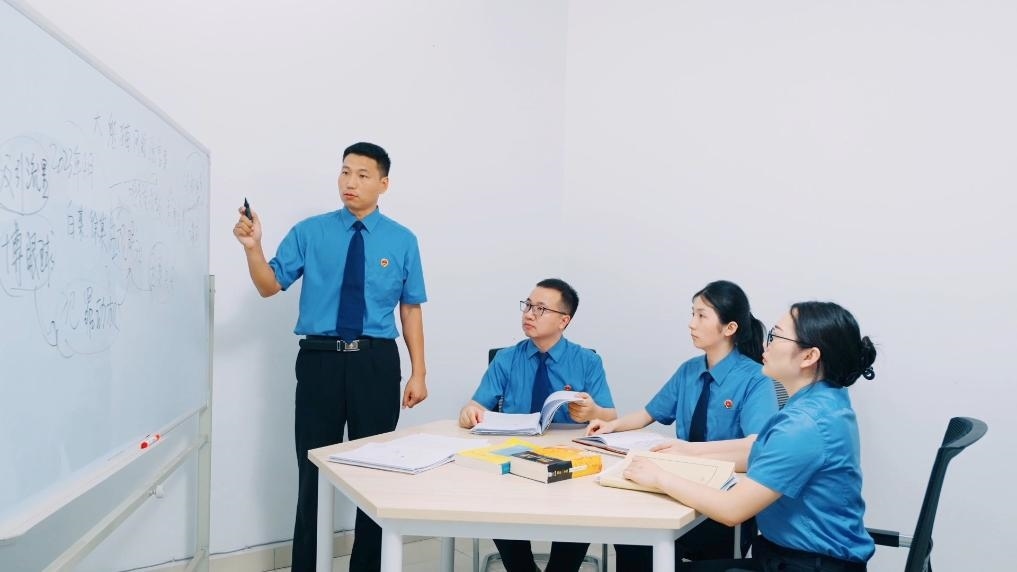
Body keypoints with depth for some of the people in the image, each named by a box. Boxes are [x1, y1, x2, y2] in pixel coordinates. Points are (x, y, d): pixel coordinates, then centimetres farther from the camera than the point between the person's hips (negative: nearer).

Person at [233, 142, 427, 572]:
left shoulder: (402, 241, 3)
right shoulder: (309, 232, 3)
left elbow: (410, 308, 3)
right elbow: (270, 286, 0)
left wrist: (418, 372, -1)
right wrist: (252, 246, -19)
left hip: (377, 363, 0)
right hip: (320, 360, 0)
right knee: (313, 470, 10)